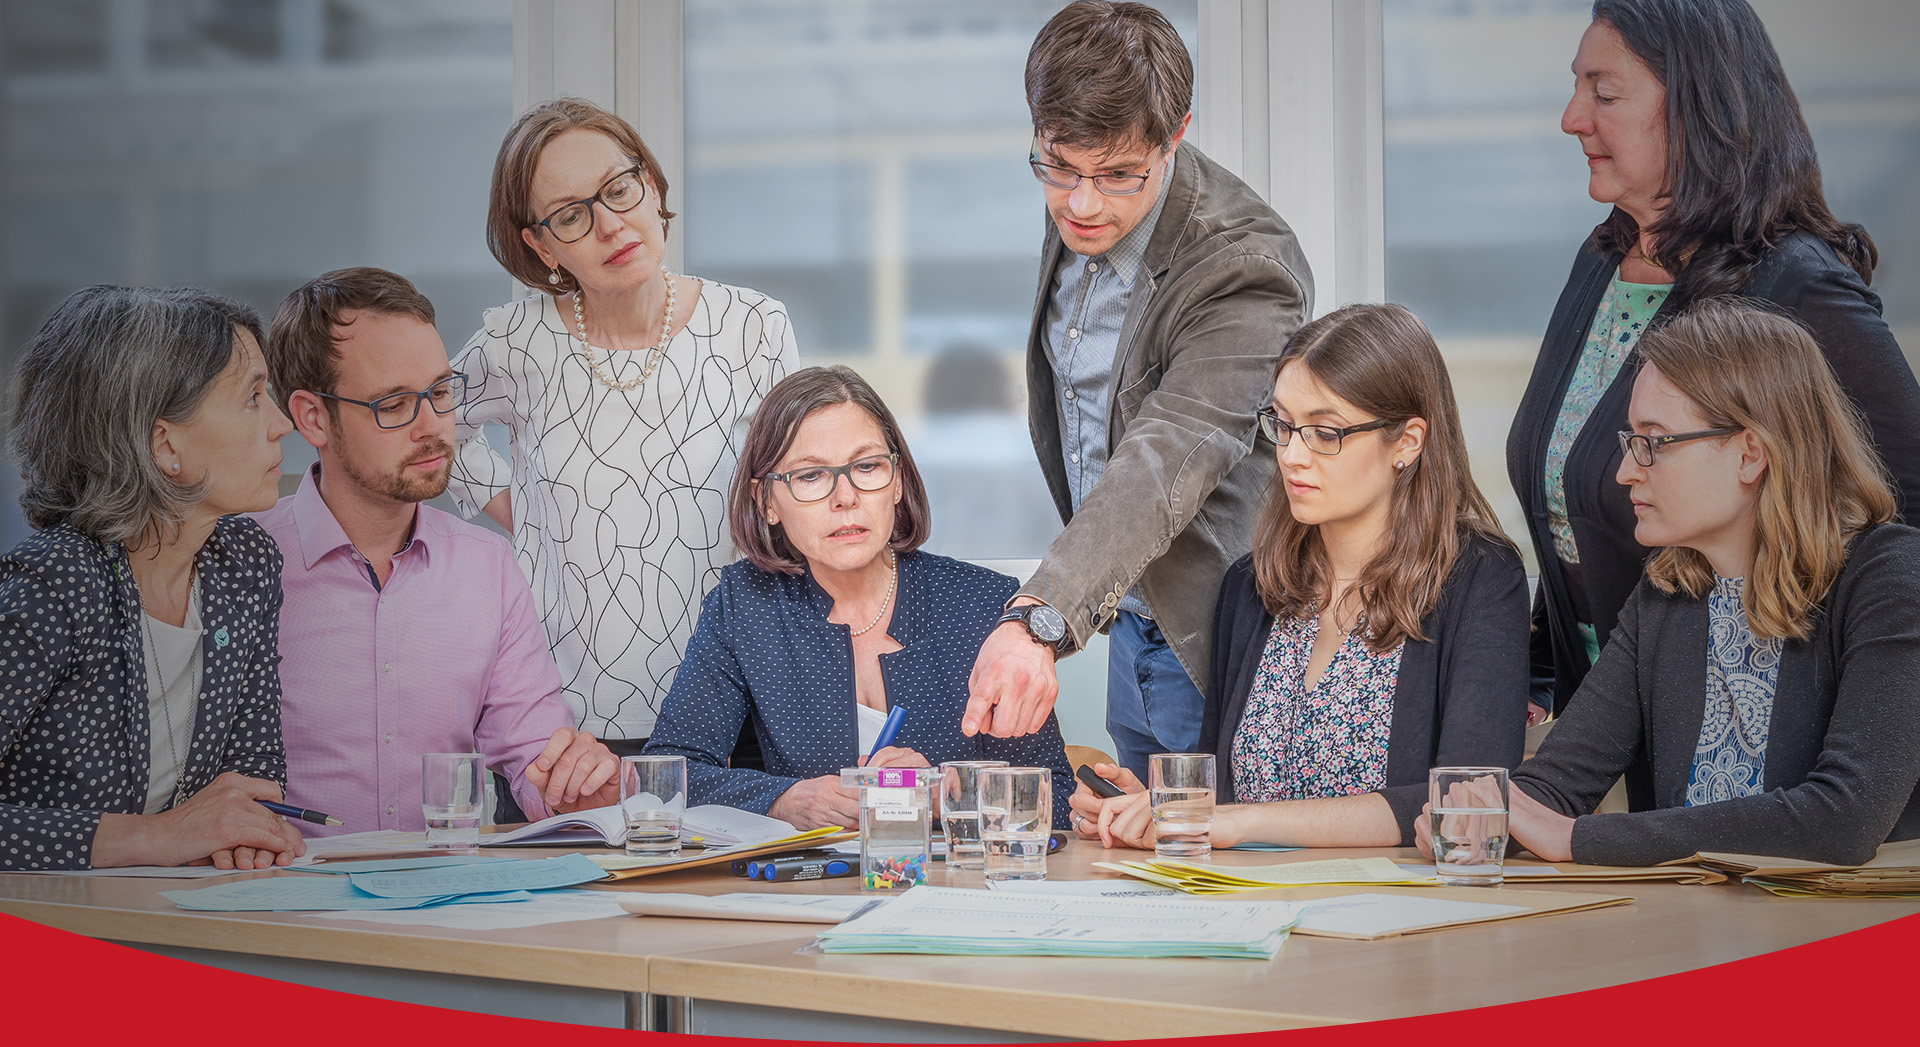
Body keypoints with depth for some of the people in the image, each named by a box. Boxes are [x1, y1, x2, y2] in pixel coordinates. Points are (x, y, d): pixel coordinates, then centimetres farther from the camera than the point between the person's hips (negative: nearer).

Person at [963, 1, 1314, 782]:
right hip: (1127, 610, 8)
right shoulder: (1076, 215, -1)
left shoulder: (1243, 263, -27)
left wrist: (1039, 620, -53)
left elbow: (1169, 462, -40)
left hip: (1211, 640, -8)